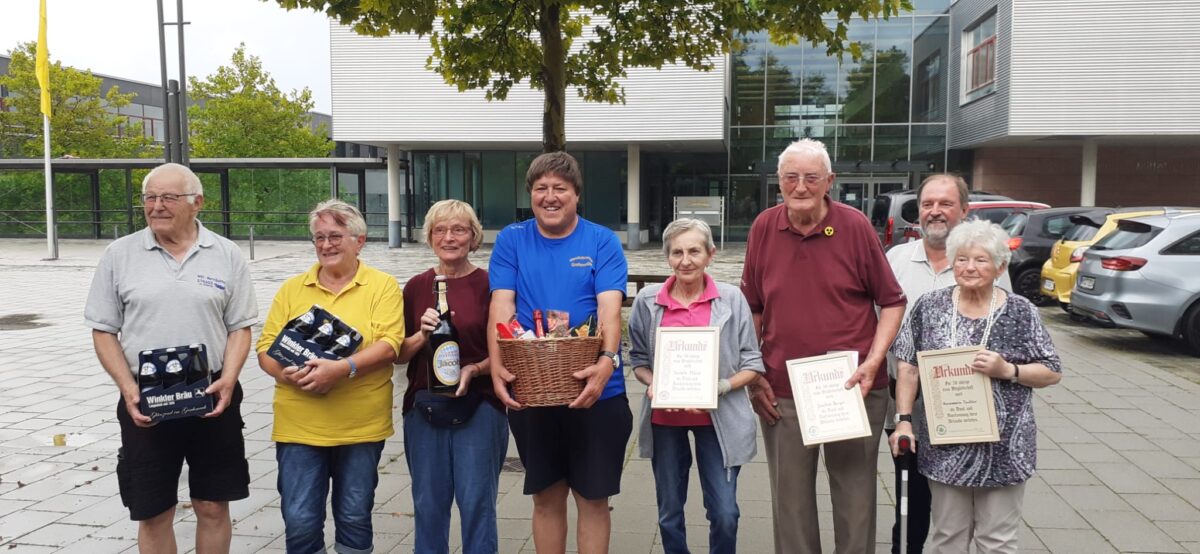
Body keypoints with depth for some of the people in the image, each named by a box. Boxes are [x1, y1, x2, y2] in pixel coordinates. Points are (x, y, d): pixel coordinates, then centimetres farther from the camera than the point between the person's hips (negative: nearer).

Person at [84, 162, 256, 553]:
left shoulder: (227, 255, 1)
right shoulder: (119, 255, 1)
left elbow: (240, 327, 3)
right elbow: (104, 331, 4)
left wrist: (228, 379, -13)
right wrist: (128, 388, -9)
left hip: (212, 399, 0)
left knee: (213, 507, 8)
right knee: (153, 514, 9)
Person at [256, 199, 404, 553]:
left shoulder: (383, 286, -1)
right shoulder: (291, 289, 8)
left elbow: (388, 346, -12)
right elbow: (266, 349, 5)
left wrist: (341, 368, -27)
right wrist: (286, 373, -16)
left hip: (361, 426, -2)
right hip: (299, 426, 2)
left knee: (355, 519, 12)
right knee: (299, 522, 3)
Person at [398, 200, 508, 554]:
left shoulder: (489, 284, -3)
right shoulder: (416, 287, 6)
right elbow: (398, 354, 7)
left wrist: (474, 370, -17)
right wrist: (422, 335, -12)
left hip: (478, 405, -3)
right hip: (424, 405, 3)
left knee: (477, 502, 0)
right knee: (428, 504, 10)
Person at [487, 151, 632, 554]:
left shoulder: (603, 242, -2)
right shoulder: (511, 240, 2)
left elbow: (610, 307, -13)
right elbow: (501, 307, -7)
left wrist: (607, 361, -31)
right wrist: (497, 367, -23)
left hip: (595, 392, -1)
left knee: (592, 498, 9)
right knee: (546, 497, 15)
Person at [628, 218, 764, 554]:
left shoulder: (732, 299, -5)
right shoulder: (647, 300, -2)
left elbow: (752, 363, -1)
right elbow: (638, 359, 8)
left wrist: (720, 388, -17)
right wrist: (651, 383, -12)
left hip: (718, 418, -1)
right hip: (664, 418, 2)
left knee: (725, 514, -1)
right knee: (669, 514, 13)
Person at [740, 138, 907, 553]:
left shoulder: (855, 226, -5)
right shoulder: (763, 228, 2)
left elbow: (892, 302, 1)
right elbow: (752, 308, 10)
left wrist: (873, 362, -10)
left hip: (852, 390, -2)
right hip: (781, 392, 2)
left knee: (855, 501, 10)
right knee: (790, 502, 11)